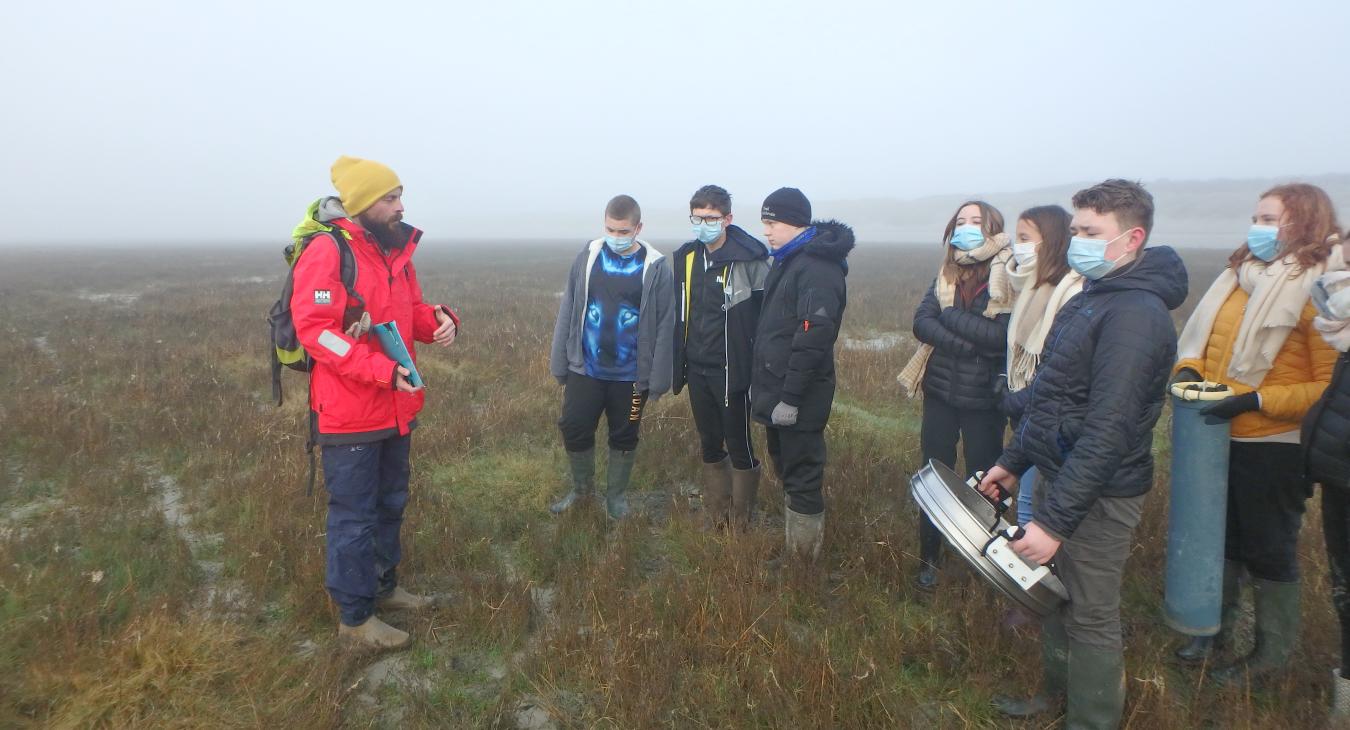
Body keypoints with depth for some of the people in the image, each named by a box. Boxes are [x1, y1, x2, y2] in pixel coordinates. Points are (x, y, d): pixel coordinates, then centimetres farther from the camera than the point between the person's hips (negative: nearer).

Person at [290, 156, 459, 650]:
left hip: (396, 408, 9)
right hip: (350, 414, -8)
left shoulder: (396, 250, 7)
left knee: (391, 503, 22)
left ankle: (382, 586, 41)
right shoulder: (327, 252, -18)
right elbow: (314, 330, -23)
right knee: (354, 516, 5)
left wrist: (439, 320, -6)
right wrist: (381, 370, -28)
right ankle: (354, 615, 21)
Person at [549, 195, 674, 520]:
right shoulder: (587, 257, -2)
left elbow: (664, 327, -7)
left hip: (631, 375, -2)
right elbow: (567, 312, 2)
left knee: (624, 437, 13)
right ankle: (581, 488, 33)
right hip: (585, 370, 2)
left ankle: (616, 494, 34)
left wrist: (658, 380, -8)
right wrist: (560, 364, 2)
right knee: (574, 430, 9)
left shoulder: (655, 267, -9)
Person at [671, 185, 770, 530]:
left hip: (732, 371, -5)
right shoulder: (685, 258, 6)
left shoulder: (749, 260, -12)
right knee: (710, 446, 16)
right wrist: (677, 365, 10)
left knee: (739, 446, 4)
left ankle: (741, 524, 21)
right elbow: (677, 316, 11)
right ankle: (716, 520, 31)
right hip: (697, 370, 6)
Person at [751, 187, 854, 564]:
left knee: (802, 477, 0)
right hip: (776, 389, 10)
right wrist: (763, 384, 17)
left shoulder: (818, 267, -18)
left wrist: (790, 398, -25)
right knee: (787, 469, 20)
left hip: (798, 398, -10)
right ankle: (793, 549, 35)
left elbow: (814, 336, -25)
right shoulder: (787, 261, 13)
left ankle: (801, 562, 13)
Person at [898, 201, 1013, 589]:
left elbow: (1003, 335, -21)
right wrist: (970, 343, -20)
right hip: (941, 392, 4)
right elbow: (921, 323, -8)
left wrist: (951, 315, -16)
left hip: (985, 397, -4)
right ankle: (928, 561, 23)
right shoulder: (946, 273, 5)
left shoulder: (1011, 277, -9)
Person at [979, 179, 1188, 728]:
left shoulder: (1136, 314, -21)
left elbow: (1108, 431, -27)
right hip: (1057, 473, 9)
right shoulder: (1091, 297, 11)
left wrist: (1056, 520, -27)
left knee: (1091, 615, 4)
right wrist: (1013, 461, 17)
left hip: (1098, 493, -9)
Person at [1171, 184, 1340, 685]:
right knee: (1219, 537, 18)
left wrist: (1256, 401, -25)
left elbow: (1329, 386, -18)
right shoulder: (1241, 278, 8)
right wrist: (1189, 371, -5)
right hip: (1218, 437, 7)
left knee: (1268, 550, 8)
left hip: (1274, 447, -6)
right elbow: (1198, 342, 15)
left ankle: (1272, 653, 27)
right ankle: (1217, 627, 37)